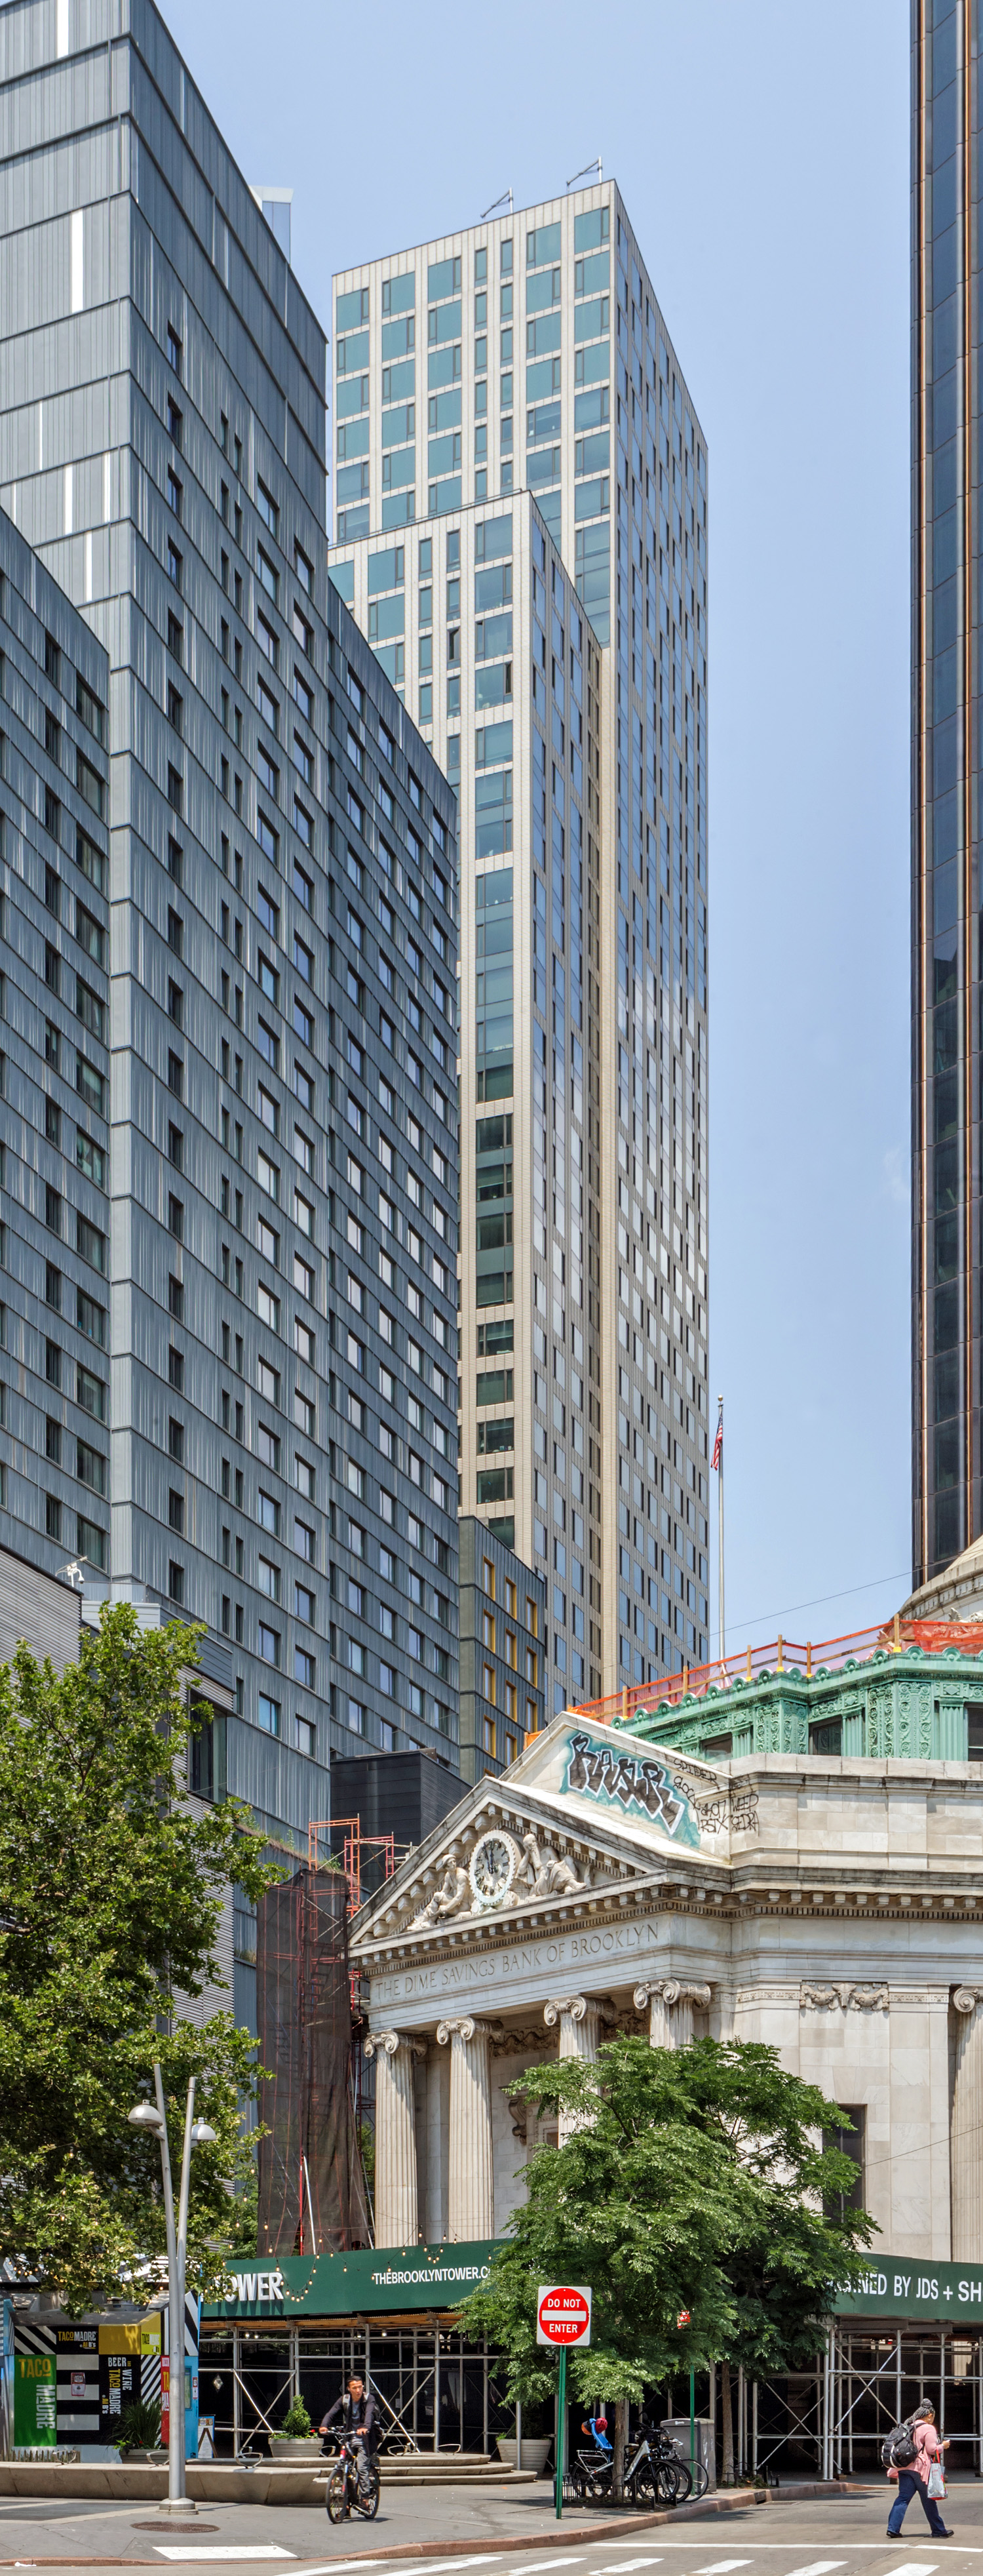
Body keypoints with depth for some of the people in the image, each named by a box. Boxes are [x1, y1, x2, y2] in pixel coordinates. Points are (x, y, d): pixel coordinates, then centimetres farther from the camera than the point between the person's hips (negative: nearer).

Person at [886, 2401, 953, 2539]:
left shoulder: (909, 2427, 14)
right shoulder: (928, 2429, -8)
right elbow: (932, 2449, -13)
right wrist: (943, 2446, 4)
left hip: (905, 2468, 6)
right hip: (921, 2468, -6)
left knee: (903, 2498, 2)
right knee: (929, 2500, 5)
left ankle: (893, 2528, -9)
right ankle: (938, 2530, 16)